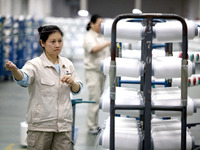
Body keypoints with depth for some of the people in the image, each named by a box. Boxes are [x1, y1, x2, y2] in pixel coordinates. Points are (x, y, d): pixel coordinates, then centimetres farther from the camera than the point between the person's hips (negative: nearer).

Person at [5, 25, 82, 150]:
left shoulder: (67, 64, 10)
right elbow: (24, 79, -29)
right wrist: (14, 70, -51)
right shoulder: (35, 64, -8)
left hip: (64, 124, 4)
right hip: (40, 125, -4)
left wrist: (72, 82, -8)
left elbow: (77, 90, 15)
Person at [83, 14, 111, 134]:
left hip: (102, 71, 8)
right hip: (93, 71, -8)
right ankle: (91, 127, -6)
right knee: (95, 99, -10)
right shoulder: (89, 37, -9)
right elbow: (94, 48, -29)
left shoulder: (101, 36, 17)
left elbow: (107, 52, 21)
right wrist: (109, 43, -35)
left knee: (99, 99, 9)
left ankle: (95, 125, 15)